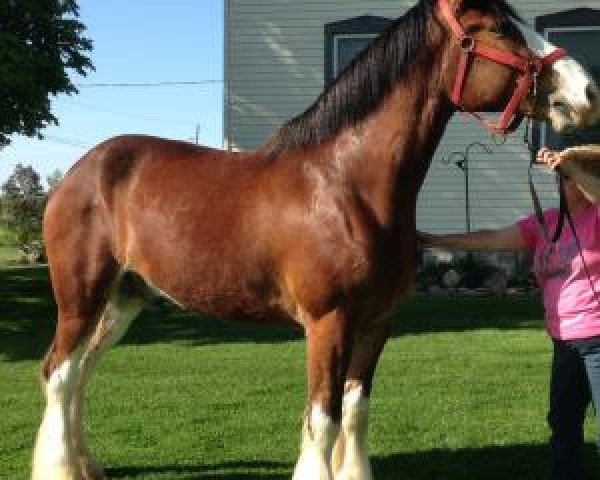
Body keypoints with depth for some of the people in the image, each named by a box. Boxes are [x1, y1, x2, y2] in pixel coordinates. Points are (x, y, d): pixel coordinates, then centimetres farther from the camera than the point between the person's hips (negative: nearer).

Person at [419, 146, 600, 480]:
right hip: (565, 340, 8)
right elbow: (493, 239, 10)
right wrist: (437, 241, 8)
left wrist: (569, 165, -36)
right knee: (563, 423, 15)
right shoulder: (547, 221, 11)